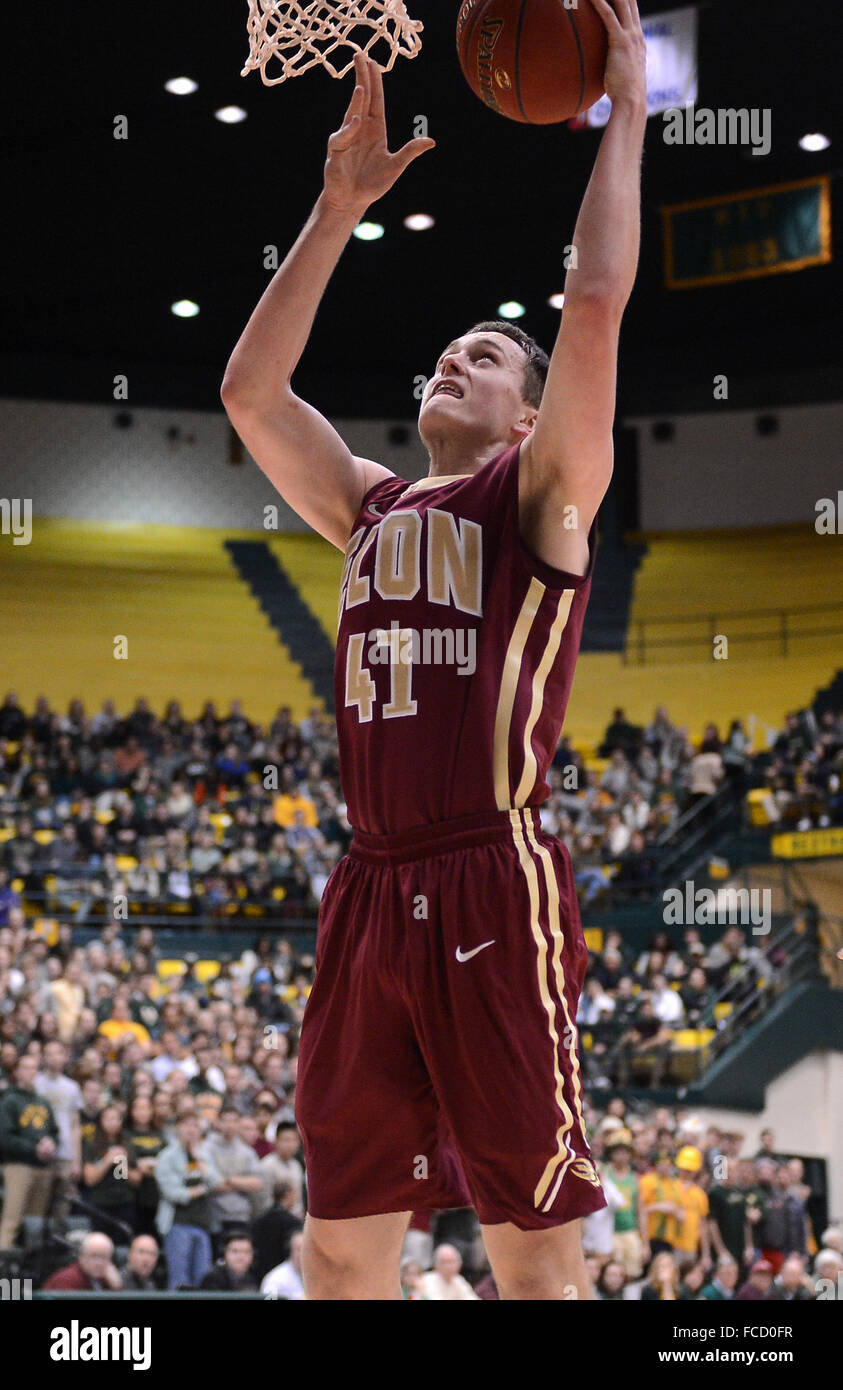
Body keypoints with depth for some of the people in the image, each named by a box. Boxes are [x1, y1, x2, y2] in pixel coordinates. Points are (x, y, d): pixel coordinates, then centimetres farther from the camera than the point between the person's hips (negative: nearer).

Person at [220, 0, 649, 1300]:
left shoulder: (545, 494, 5)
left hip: (495, 889, -6)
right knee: (341, 1250, 8)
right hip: (369, 892, 6)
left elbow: (598, 302, -7)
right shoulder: (370, 505, 21)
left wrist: (626, 113, 0)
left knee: (537, 1253, -2)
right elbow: (249, 390, 16)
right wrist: (340, 204, 16)